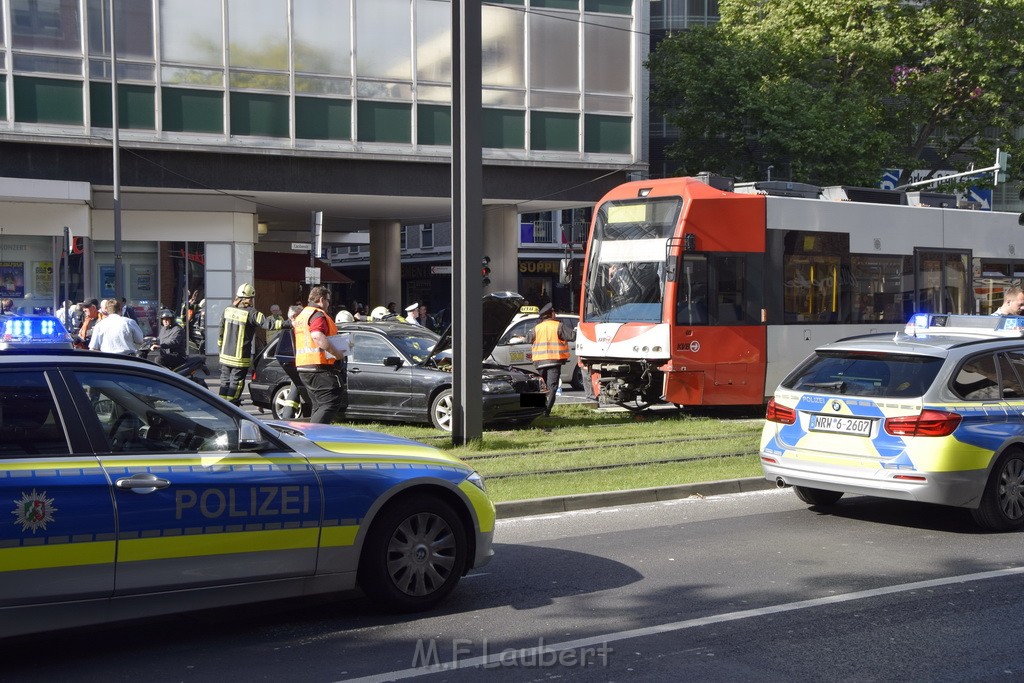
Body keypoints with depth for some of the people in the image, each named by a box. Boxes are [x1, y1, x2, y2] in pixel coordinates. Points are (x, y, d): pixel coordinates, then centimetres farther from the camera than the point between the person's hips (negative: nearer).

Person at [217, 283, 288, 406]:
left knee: (225, 381, 16)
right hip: (240, 358, -6)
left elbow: (221, 330, 10)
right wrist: (284, 323, -26)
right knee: (236, 383, 3)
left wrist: (220, 346, 22)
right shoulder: (250, 313, -16)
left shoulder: (228, 310, 3)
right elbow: (267, 323, -24)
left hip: (225, 354, 6)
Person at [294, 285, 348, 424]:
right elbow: (317, 336, -27)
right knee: (331, 403, -11)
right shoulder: (318, 315, -10)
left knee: (319, 407, 15)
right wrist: (337, 353, -23)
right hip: (320, 367, -10)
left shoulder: (301, 316, 23)